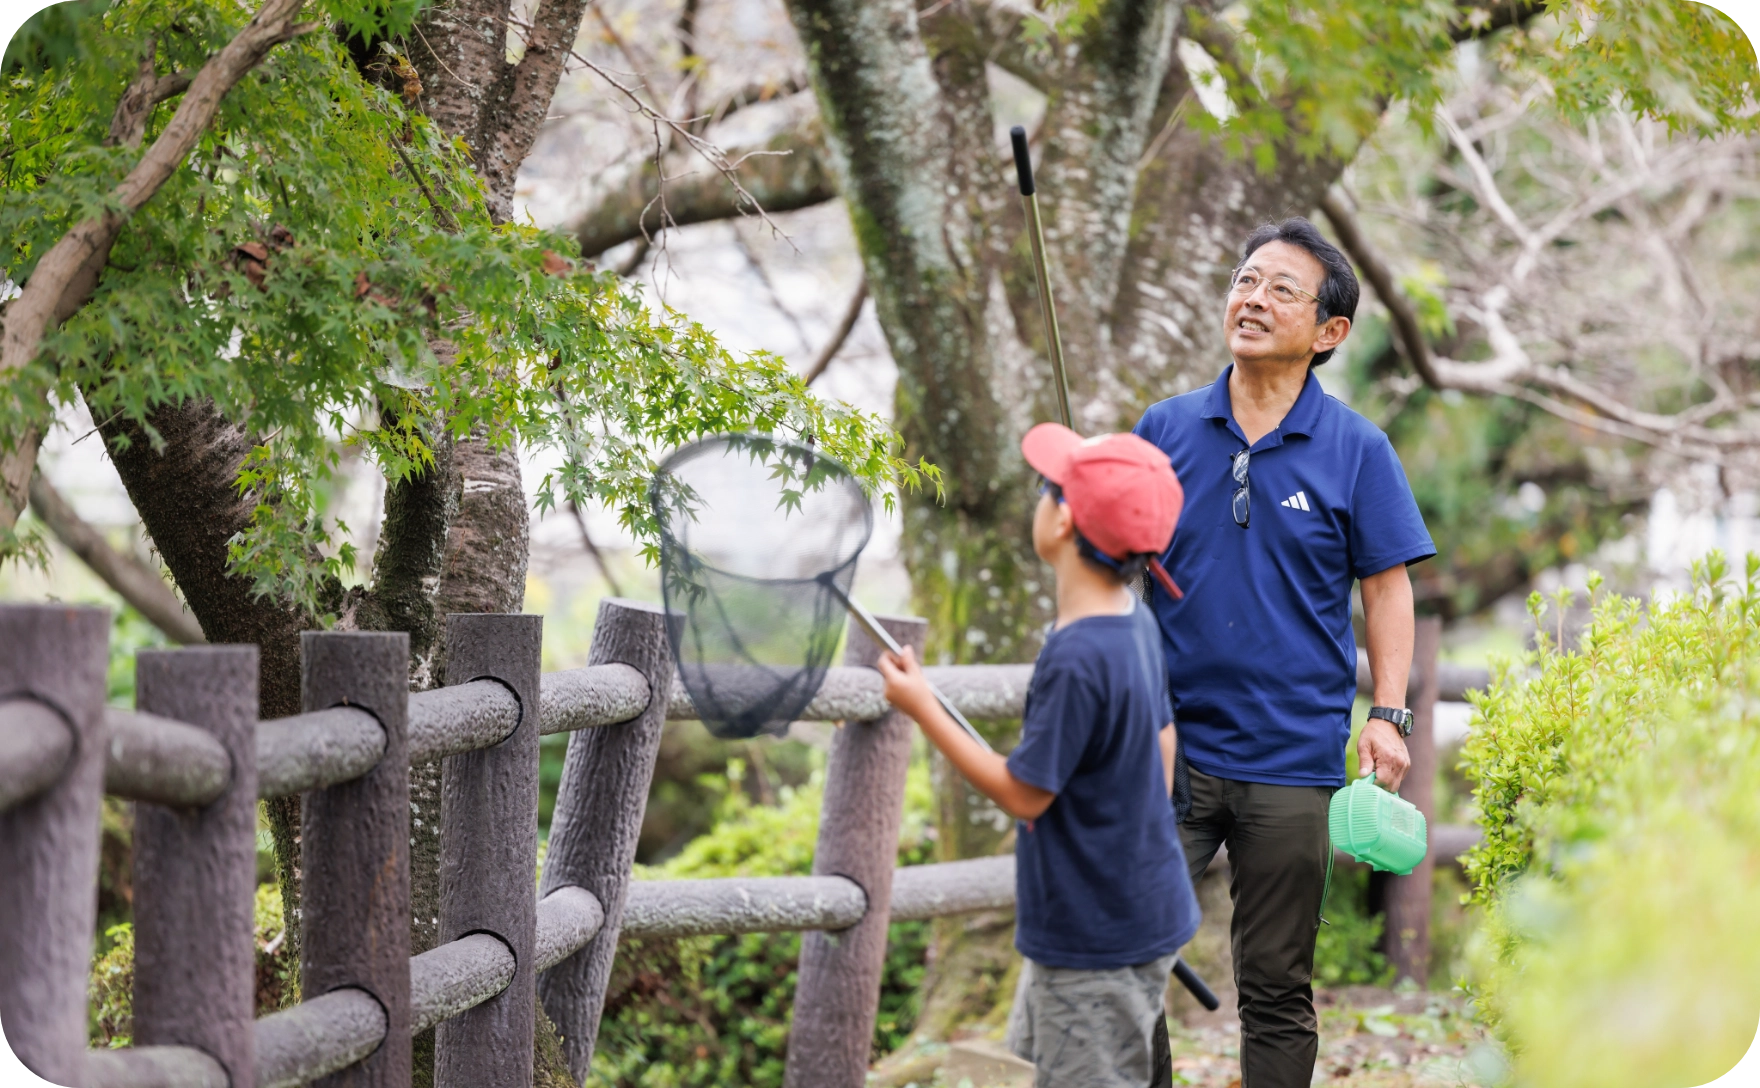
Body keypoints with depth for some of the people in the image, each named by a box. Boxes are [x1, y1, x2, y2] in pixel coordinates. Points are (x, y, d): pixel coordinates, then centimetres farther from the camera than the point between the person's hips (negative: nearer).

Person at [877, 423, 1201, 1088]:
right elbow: (1162, 744, 13)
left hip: (1099, 937, -10)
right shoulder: (1136, 622, 0)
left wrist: (921, 708, -16)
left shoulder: (1076, 659, -29)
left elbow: (1022, 794, -21)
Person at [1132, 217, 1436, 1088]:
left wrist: (1389, 714, -9)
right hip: (1168, 746, 1)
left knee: (1277, 990, 8)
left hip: (1292, 757, -1)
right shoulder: (1165, 429, 4)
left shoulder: (1355, 450, -1)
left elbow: (1386, 589, 2)